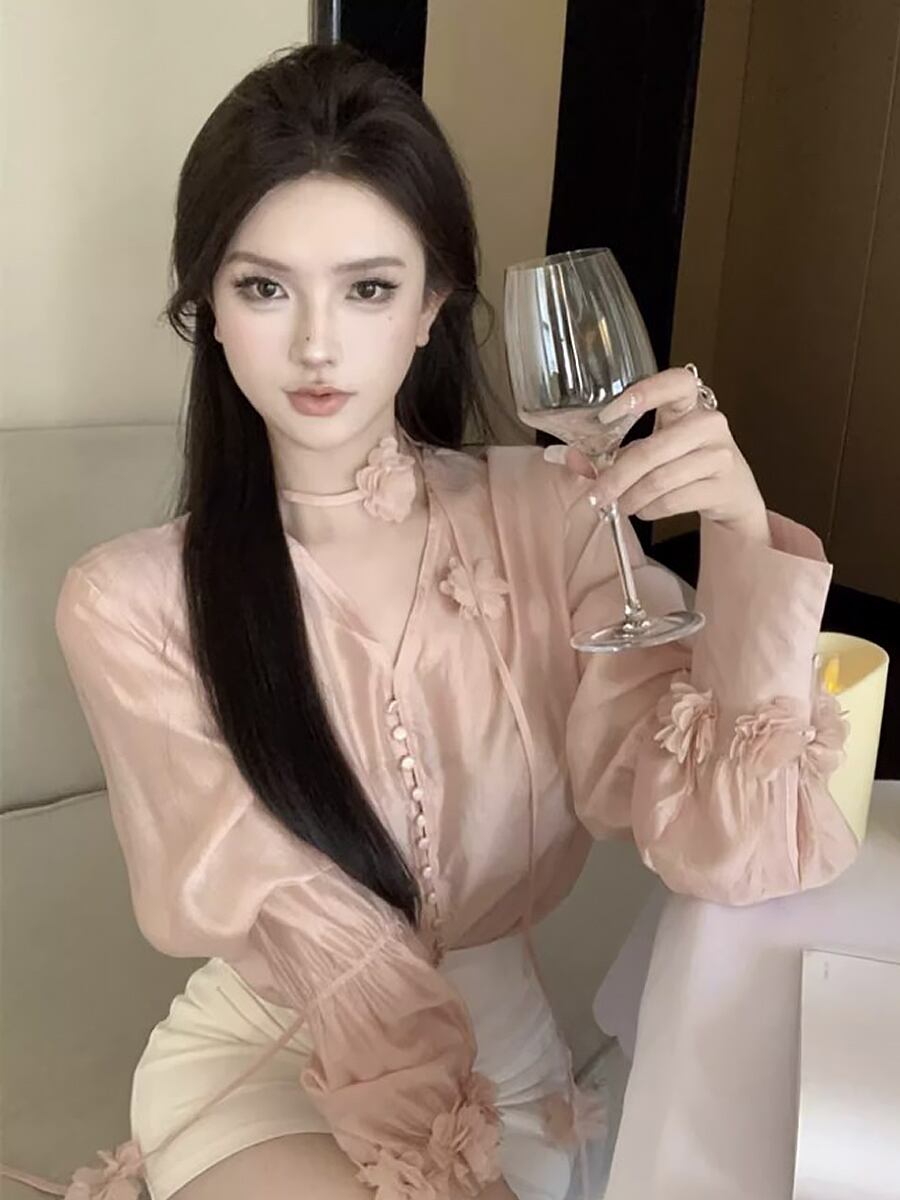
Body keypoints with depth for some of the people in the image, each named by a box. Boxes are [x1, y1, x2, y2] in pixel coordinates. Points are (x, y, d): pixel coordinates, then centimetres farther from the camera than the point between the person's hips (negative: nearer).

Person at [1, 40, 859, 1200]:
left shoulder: (547, 513, -11)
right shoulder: (132, 603, -16)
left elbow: (723, 849, -18)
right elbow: (321, 943, -17)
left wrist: (738, 538, -30)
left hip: (504, 1043, 3)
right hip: (262, 1054, -2)